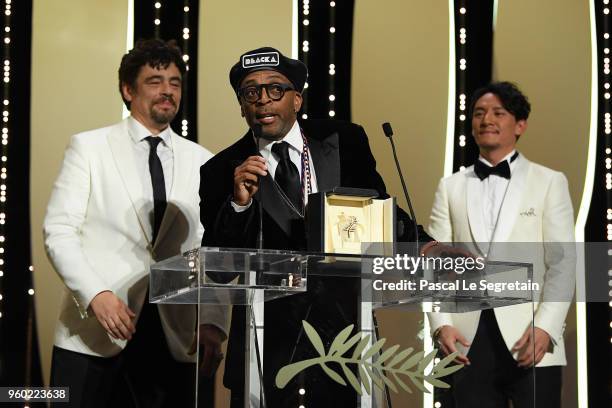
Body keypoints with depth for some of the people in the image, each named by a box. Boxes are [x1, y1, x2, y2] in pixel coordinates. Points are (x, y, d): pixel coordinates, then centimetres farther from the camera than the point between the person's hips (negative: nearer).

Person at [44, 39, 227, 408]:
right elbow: (59, 232, -3)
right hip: (93, 335, -2)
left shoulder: (202, 162, 10)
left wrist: (213, 323, -7)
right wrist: (97, 294, -17)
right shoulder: (89, 148, 4)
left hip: (175, 339, 2)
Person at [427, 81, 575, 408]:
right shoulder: (451, 187, 14)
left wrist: (545, 328, -13)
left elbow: (562, 264, 0)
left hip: (530, 341, -2)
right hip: (468, 342, 2)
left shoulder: (549, 182, 7)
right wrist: (441, 324, -7)